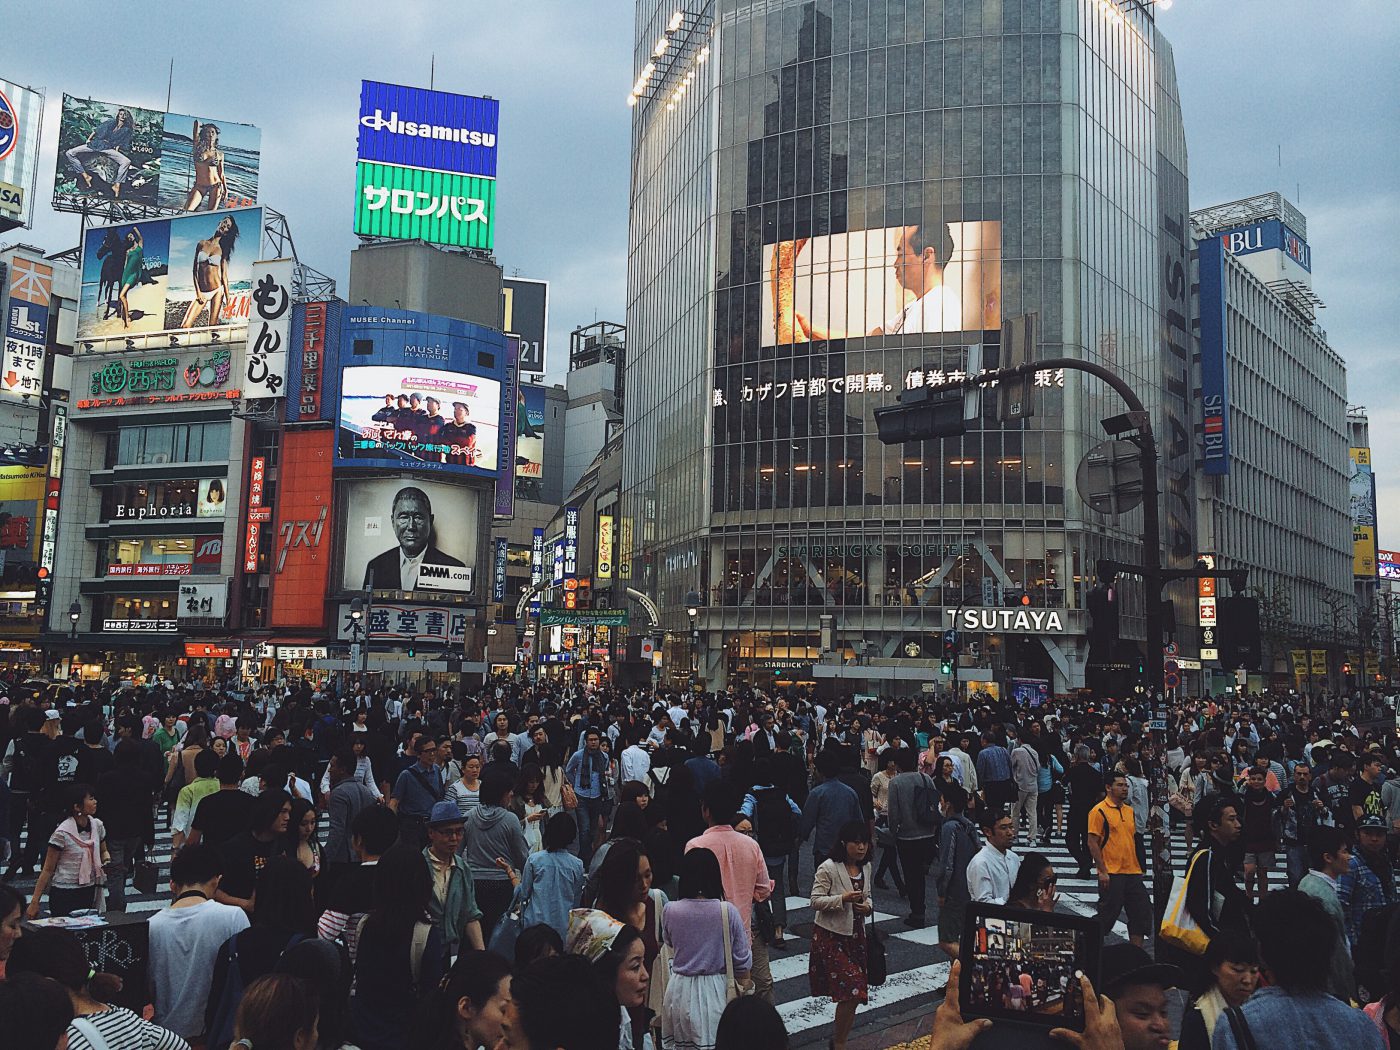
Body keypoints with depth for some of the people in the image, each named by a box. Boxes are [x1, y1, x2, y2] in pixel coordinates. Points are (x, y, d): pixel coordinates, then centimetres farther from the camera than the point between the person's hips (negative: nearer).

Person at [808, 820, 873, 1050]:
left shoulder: (865, 867, 6)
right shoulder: (828, 868, -16)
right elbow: (816, 901, -15)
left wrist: (868, 906, -5)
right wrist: (843, 898, -28)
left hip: (855, 934, 7)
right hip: (831, 936, -7)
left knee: (853, 993, 10)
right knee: (851, 990, -12)